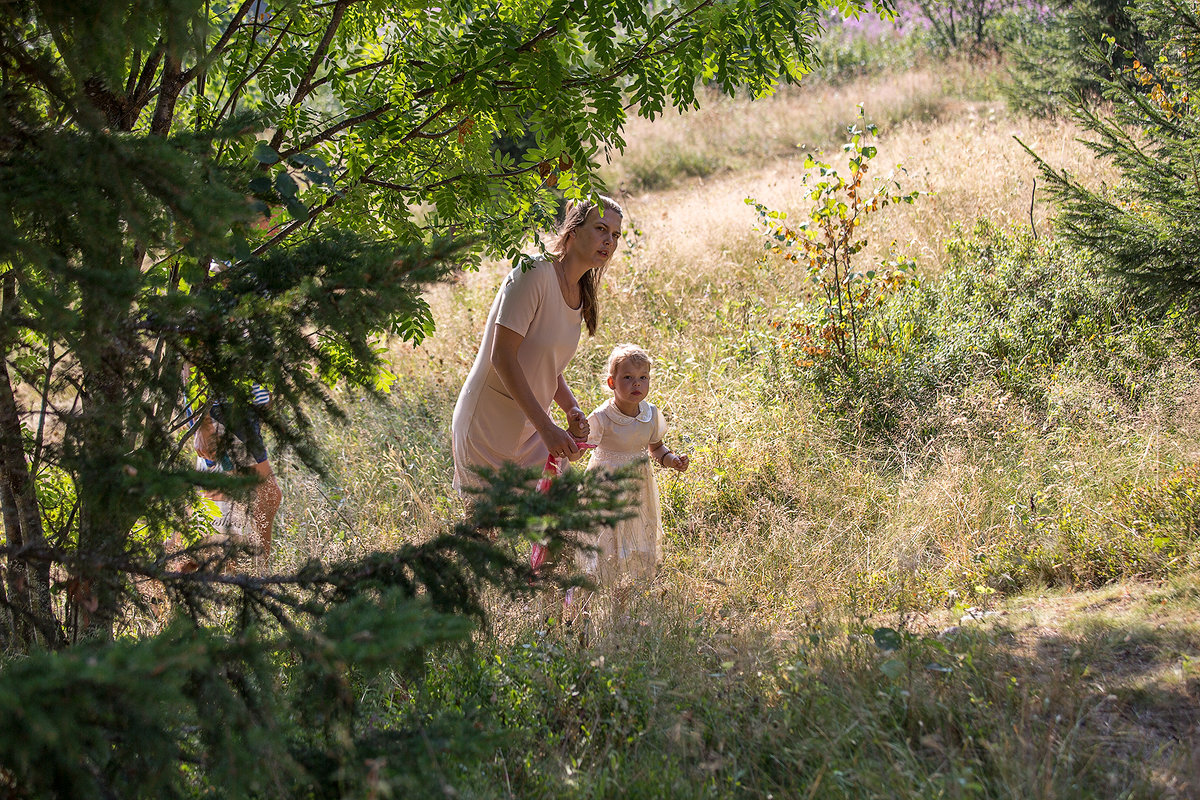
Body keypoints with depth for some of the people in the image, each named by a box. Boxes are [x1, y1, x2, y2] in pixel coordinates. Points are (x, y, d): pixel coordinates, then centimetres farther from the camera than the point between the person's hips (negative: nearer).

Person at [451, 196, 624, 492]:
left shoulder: (580, 294, 8)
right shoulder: (535, 273, -18)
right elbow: (502, 357, -23)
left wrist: (572, 408, -5)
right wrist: (546, 427, -25)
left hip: (530, 430, 8)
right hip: (488, 429, -8)